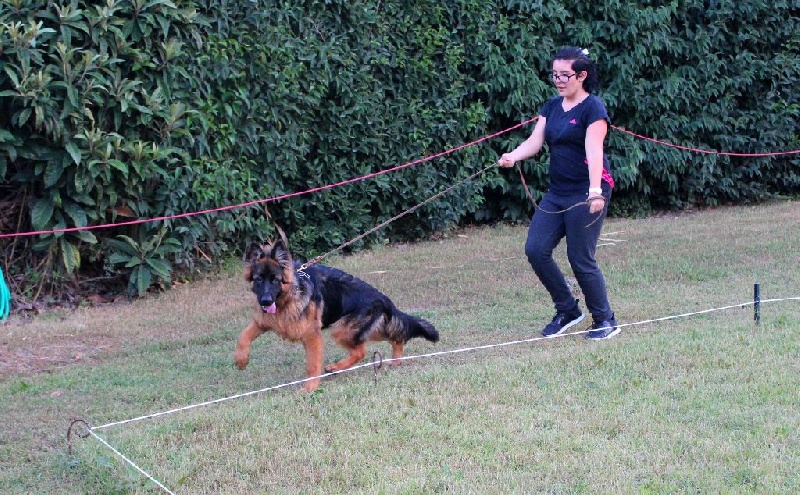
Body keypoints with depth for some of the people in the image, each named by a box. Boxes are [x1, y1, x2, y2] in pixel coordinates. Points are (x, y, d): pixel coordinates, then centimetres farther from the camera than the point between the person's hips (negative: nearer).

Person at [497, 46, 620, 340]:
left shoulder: (593, 108, -10)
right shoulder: (552, 107, 11)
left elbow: (594, 151, -22)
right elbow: (535, 141, 2)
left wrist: (595, 191, -34)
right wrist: (513, 156, -19)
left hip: (586, 194, -7)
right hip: (557, 192, 7)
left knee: (580, 258, -6)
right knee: (536, 250, -1)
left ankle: (605, 320, 11)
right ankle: (567, 311, 15)